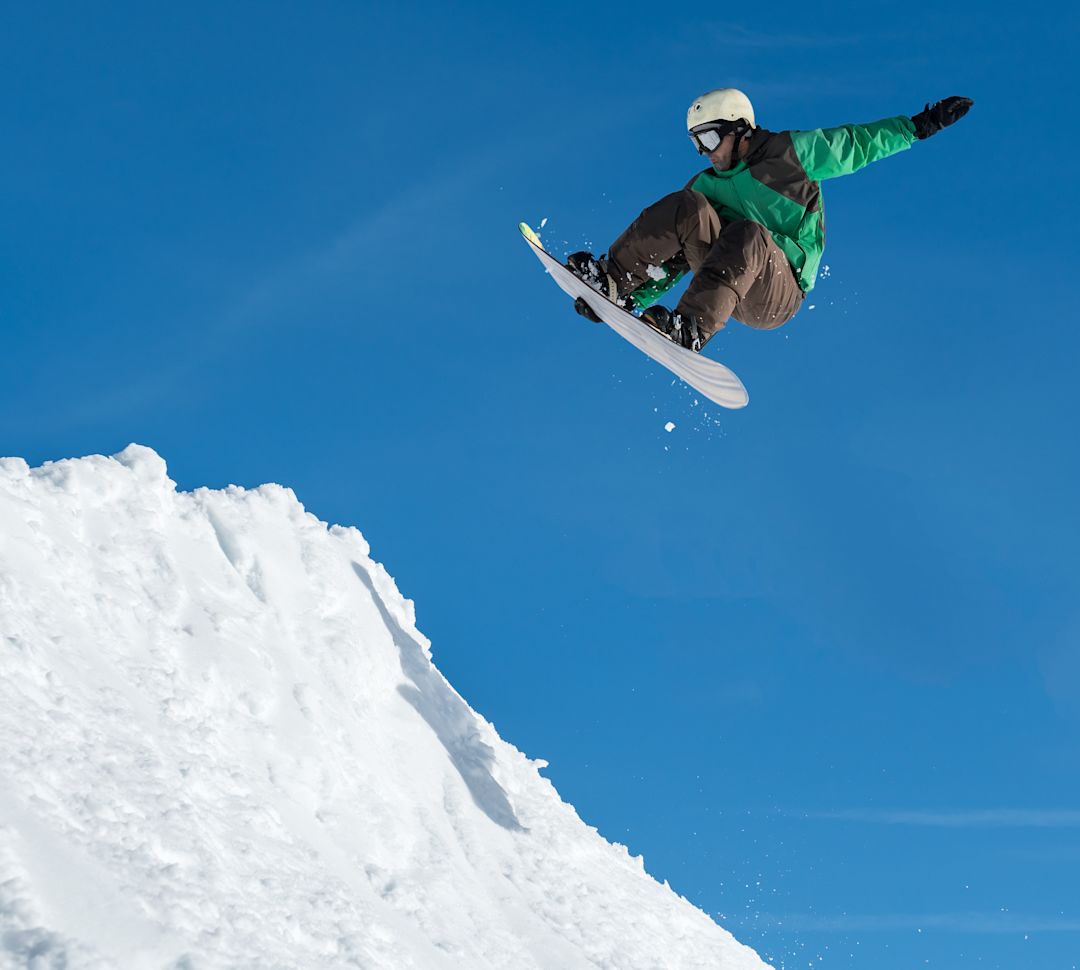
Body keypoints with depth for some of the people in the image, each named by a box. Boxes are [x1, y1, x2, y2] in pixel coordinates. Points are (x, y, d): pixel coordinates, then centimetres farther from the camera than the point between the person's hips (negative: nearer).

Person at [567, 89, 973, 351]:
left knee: (749, 235, -36)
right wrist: (633, 299, 2)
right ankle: (612, 281, -29)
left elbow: (857, 144, 11)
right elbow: (671, 258, 13)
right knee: (688, 209, -18)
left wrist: (919, 126, 5)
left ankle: (691, 328, -53)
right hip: (726, 287, 4)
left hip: (777, 297, -4)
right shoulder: (707, 186, 15)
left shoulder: (791, 153, 5)